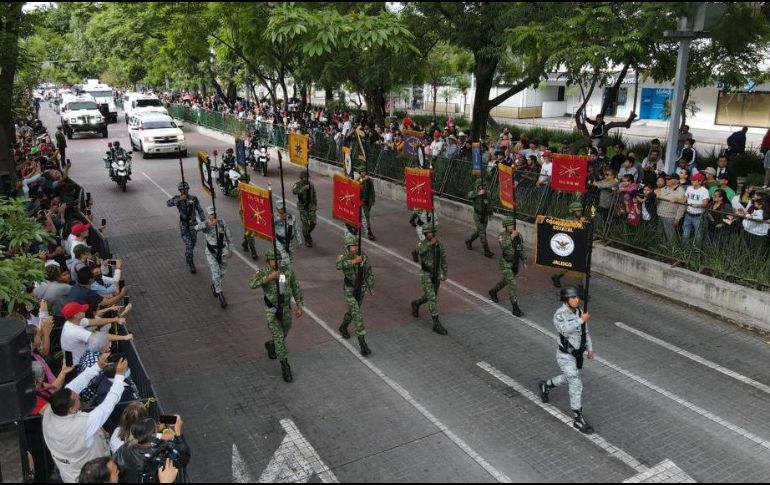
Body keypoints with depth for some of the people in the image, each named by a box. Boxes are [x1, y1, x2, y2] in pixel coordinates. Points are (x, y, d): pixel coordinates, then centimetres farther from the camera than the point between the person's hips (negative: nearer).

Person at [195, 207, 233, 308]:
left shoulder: (222, 222, -3)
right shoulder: (205, 224, -11)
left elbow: (228, 236, 6)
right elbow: (197, 227, -35)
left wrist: (230, 250, 8)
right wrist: (210, 224, -46)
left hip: (223, 251, 3)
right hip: (211, 252, -3)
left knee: (221, 273, 17)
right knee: (216, 273, -13)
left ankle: (214, 286, 49)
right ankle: (221, 296, -3)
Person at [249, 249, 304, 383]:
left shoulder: (288, 271, -9)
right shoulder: (263, 272, -16)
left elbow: (296, 288, 2)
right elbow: (252, 284, -35)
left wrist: (299, 306, 2)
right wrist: (268, 277, -43)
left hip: (286, 309, 4)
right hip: (271, 311, -4)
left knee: (283, 335, 22)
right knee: (279, 337, -9)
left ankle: (270, 345, 55)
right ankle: (285, 367, 1)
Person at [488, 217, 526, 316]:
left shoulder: (518, 235, -1)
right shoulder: (502, 235, -16)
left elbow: (521, 249, 10)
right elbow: (503, 246, -35)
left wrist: (524, 262, 9)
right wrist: (511, 236, -34)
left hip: (515, 263, 6)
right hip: (505, 264, -6)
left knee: (506, 281, 24)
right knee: (512, 284, -14)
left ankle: (493, 292, 52)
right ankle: (515, 308, -9)